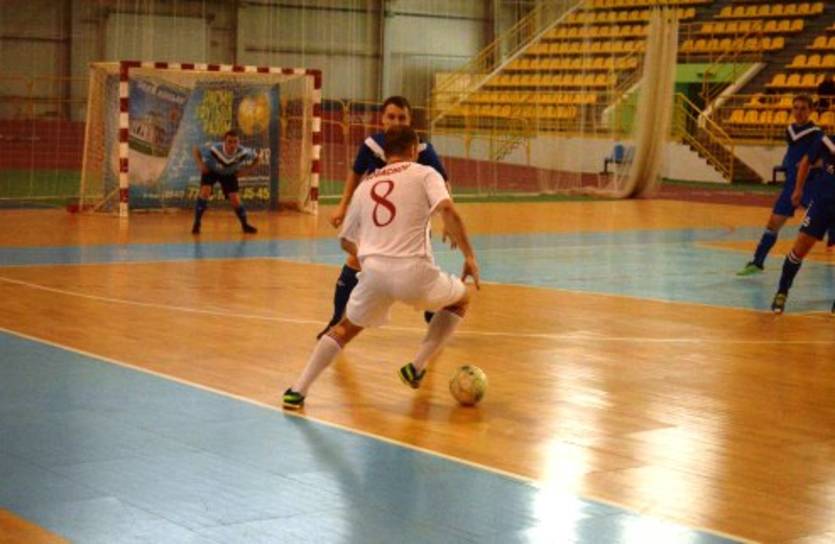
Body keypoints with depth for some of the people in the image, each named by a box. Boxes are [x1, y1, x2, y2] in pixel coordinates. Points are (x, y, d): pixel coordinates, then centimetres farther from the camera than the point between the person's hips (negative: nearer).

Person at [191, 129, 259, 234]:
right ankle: (197, 224, -8)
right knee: (205, 192, -22)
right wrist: (200, 165, -31)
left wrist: (244, 170, -16)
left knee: (234, 198, -5)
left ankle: (245, 225, 19)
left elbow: (256, 158, -12)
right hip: (211, 170, -2)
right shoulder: (214, 149, -40)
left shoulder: (243, 152, -34)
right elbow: (195, 150, -21)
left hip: (229, 174, 2)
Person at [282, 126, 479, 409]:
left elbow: (346, 240, 26)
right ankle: (417, 368, 15)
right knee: (460, 300, 26)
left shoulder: (366, 185, 21)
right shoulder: (424, 174, 9)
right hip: (414, 271, -3)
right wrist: (469, 256, -8)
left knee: (345, 328, 27)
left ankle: (298, 391, 14)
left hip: (374, 271, 4)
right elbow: (448, 211, -10)